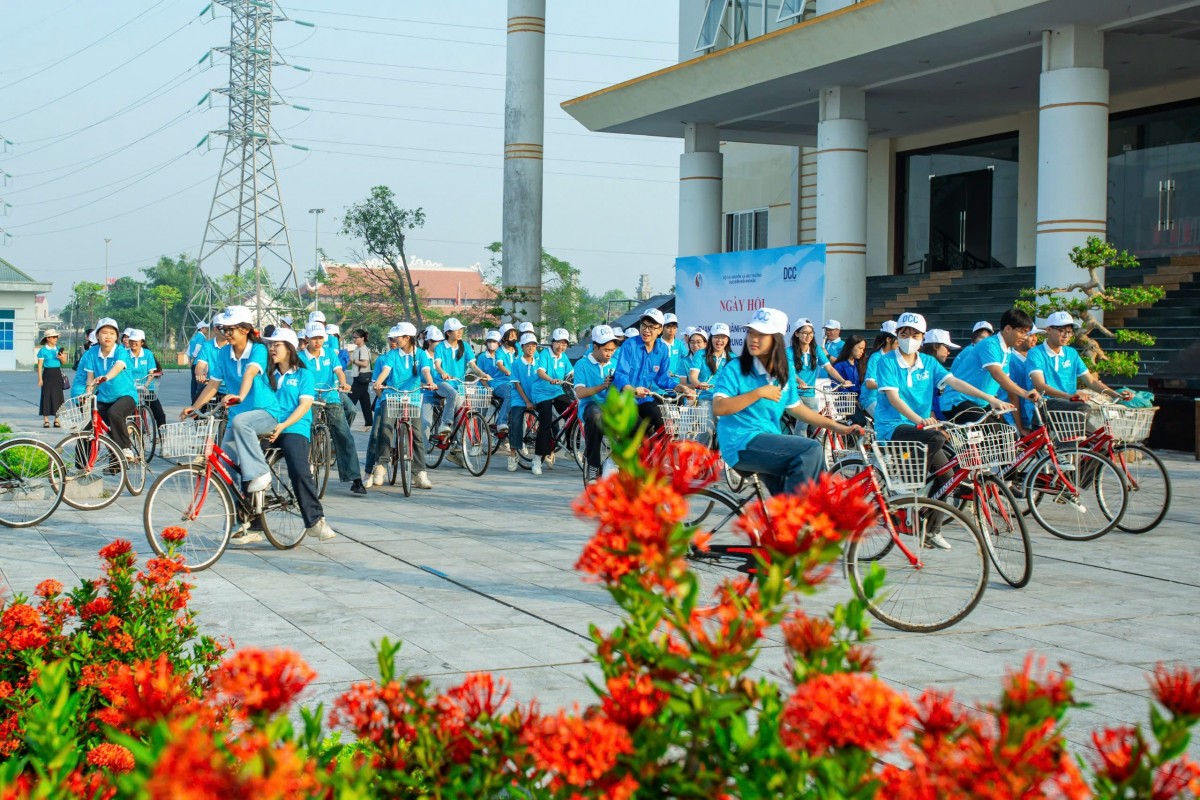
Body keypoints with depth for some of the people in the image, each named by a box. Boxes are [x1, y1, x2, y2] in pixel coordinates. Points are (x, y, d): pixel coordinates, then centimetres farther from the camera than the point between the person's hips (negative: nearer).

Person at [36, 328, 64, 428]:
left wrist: (61, 358, -10)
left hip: (57, 374, 4)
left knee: (58, 396, 4)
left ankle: (57, 420, 9)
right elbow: (40, 365, -5)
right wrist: (40, 379, -10)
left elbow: (63, 363, 12)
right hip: (48, 374, -4)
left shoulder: (58, 349, 8)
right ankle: (46, 420, 2)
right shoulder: (43, 350, -4)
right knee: (46, 396, -2)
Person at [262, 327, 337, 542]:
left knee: (300, 472, -25)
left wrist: (283, 425, -16)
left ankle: (315, 521, -14)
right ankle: (254, 527, -1)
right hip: (268, 429, 4)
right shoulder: (270, 374, 20)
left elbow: (305, 404, -3)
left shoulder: (303, 374, 7)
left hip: (294, 430, -4)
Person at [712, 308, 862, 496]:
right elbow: (718, 408, -17)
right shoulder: (735, 369, -5)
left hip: (770, 442, 7)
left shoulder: (783, 373, 13)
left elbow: (797, 408, 21)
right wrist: (759, 393, -20)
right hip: (742, 445, -7)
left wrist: (838, 427, 19)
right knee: (811, 449, -21)